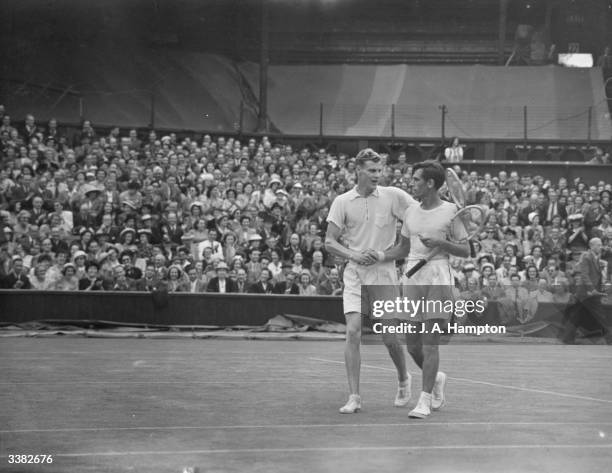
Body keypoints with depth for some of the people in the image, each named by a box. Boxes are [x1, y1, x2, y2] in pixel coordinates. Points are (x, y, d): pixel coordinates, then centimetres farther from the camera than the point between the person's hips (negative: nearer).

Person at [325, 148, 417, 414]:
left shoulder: (393, 196, 0)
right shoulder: (342, 202, 3)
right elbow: (330, 242, 2)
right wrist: (355, 255, -14)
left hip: (384, 274, -1)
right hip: (354, 273, 1)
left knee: (389, 337, 1)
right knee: (353, 332, -11)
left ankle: (403, 379, 31)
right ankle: (354, 397, -5)